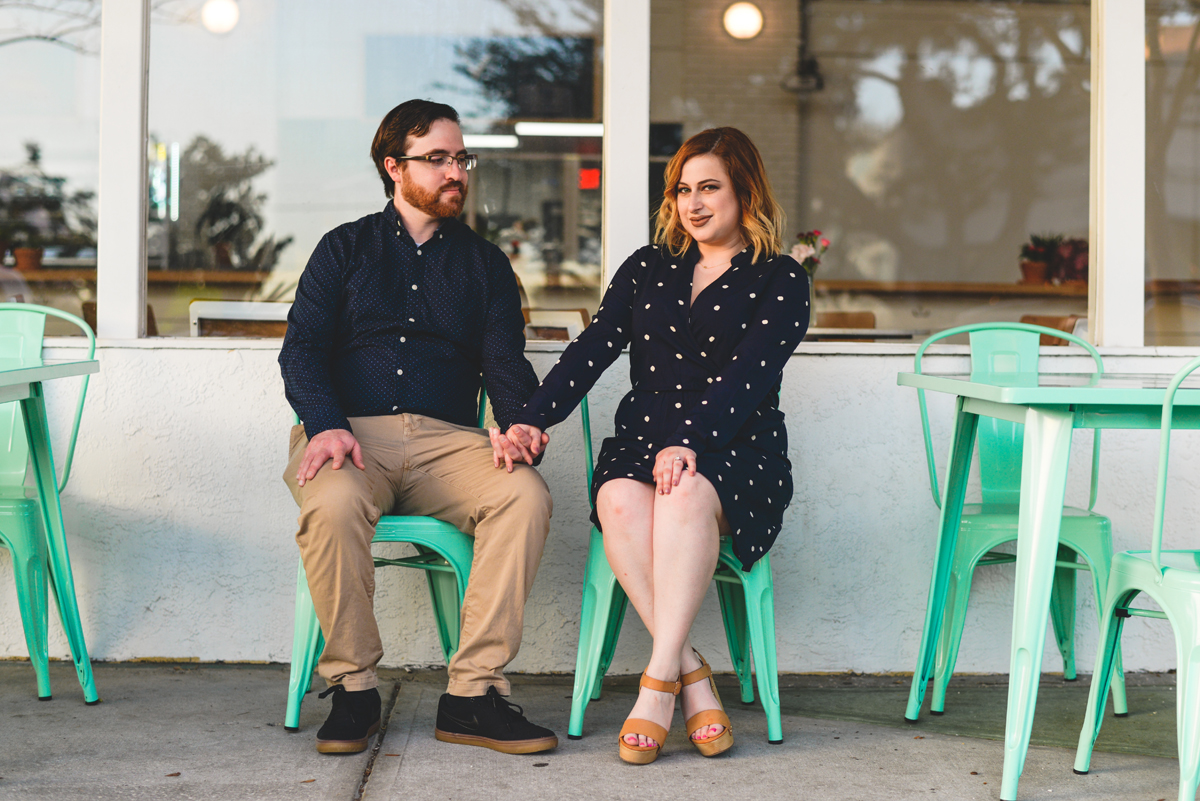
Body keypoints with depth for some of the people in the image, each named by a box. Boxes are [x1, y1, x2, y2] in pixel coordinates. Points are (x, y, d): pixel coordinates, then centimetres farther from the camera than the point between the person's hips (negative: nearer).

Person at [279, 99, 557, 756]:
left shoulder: (483, 262, 21)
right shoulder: (346, 248, 16)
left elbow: (505, 361, 10)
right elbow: (302, 350, 5)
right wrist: (326, 424, -16)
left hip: (447, 440, 2)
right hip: (351, 435, -2)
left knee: (526, 494, -29)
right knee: (333, 503, -36)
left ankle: (472, 695, -25)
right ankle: (352, 690, -18)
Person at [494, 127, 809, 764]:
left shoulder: (779, 282, 5)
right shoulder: (647, 269, 18)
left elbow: (745, 377, -9)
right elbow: (591, 351, 9)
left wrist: (689, 443, -24)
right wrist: (533, 419, -6)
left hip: (737, 452, -3)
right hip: (644, 436, 3)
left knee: (686, 493, -38)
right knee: (620, 503, -33)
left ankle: (658, 680, -34)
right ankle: (692, 675, -28)